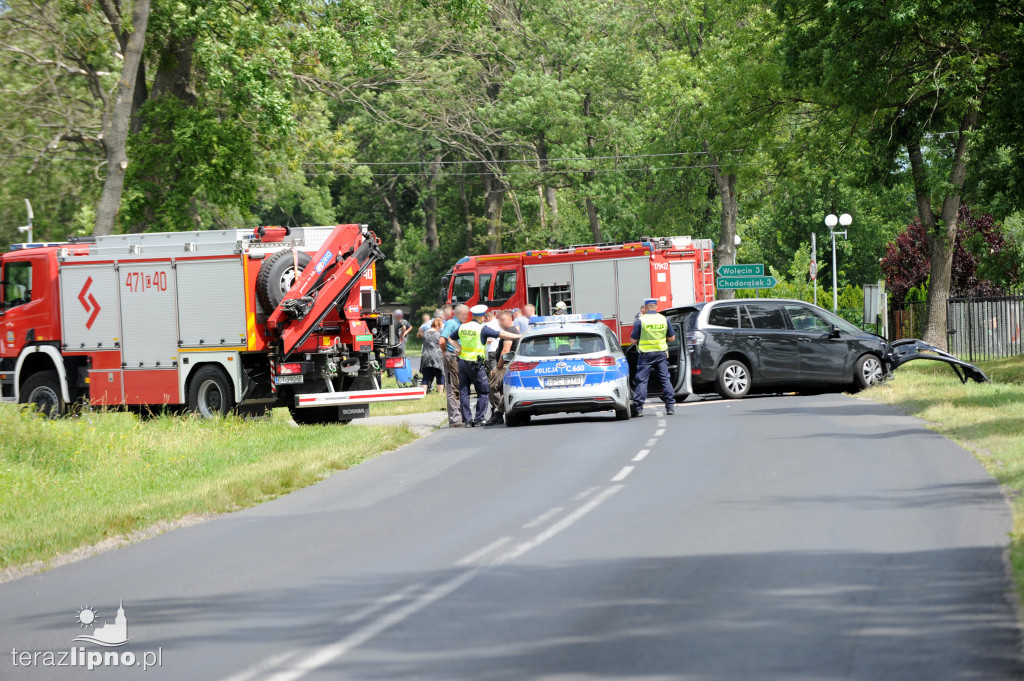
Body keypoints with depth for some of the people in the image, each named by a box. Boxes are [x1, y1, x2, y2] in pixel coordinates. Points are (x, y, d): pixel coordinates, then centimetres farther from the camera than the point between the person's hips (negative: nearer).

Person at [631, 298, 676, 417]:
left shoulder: (640, 321, -8)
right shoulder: (664, 319, 3)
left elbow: (634, 340, -6)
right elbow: (672, 338, 9)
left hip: (646, 354, -3)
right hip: (661, 353, 3)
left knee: (642, 380, 0)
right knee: (665, 379, 9)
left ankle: (638, 408, -4)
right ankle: (670, 406, 8)